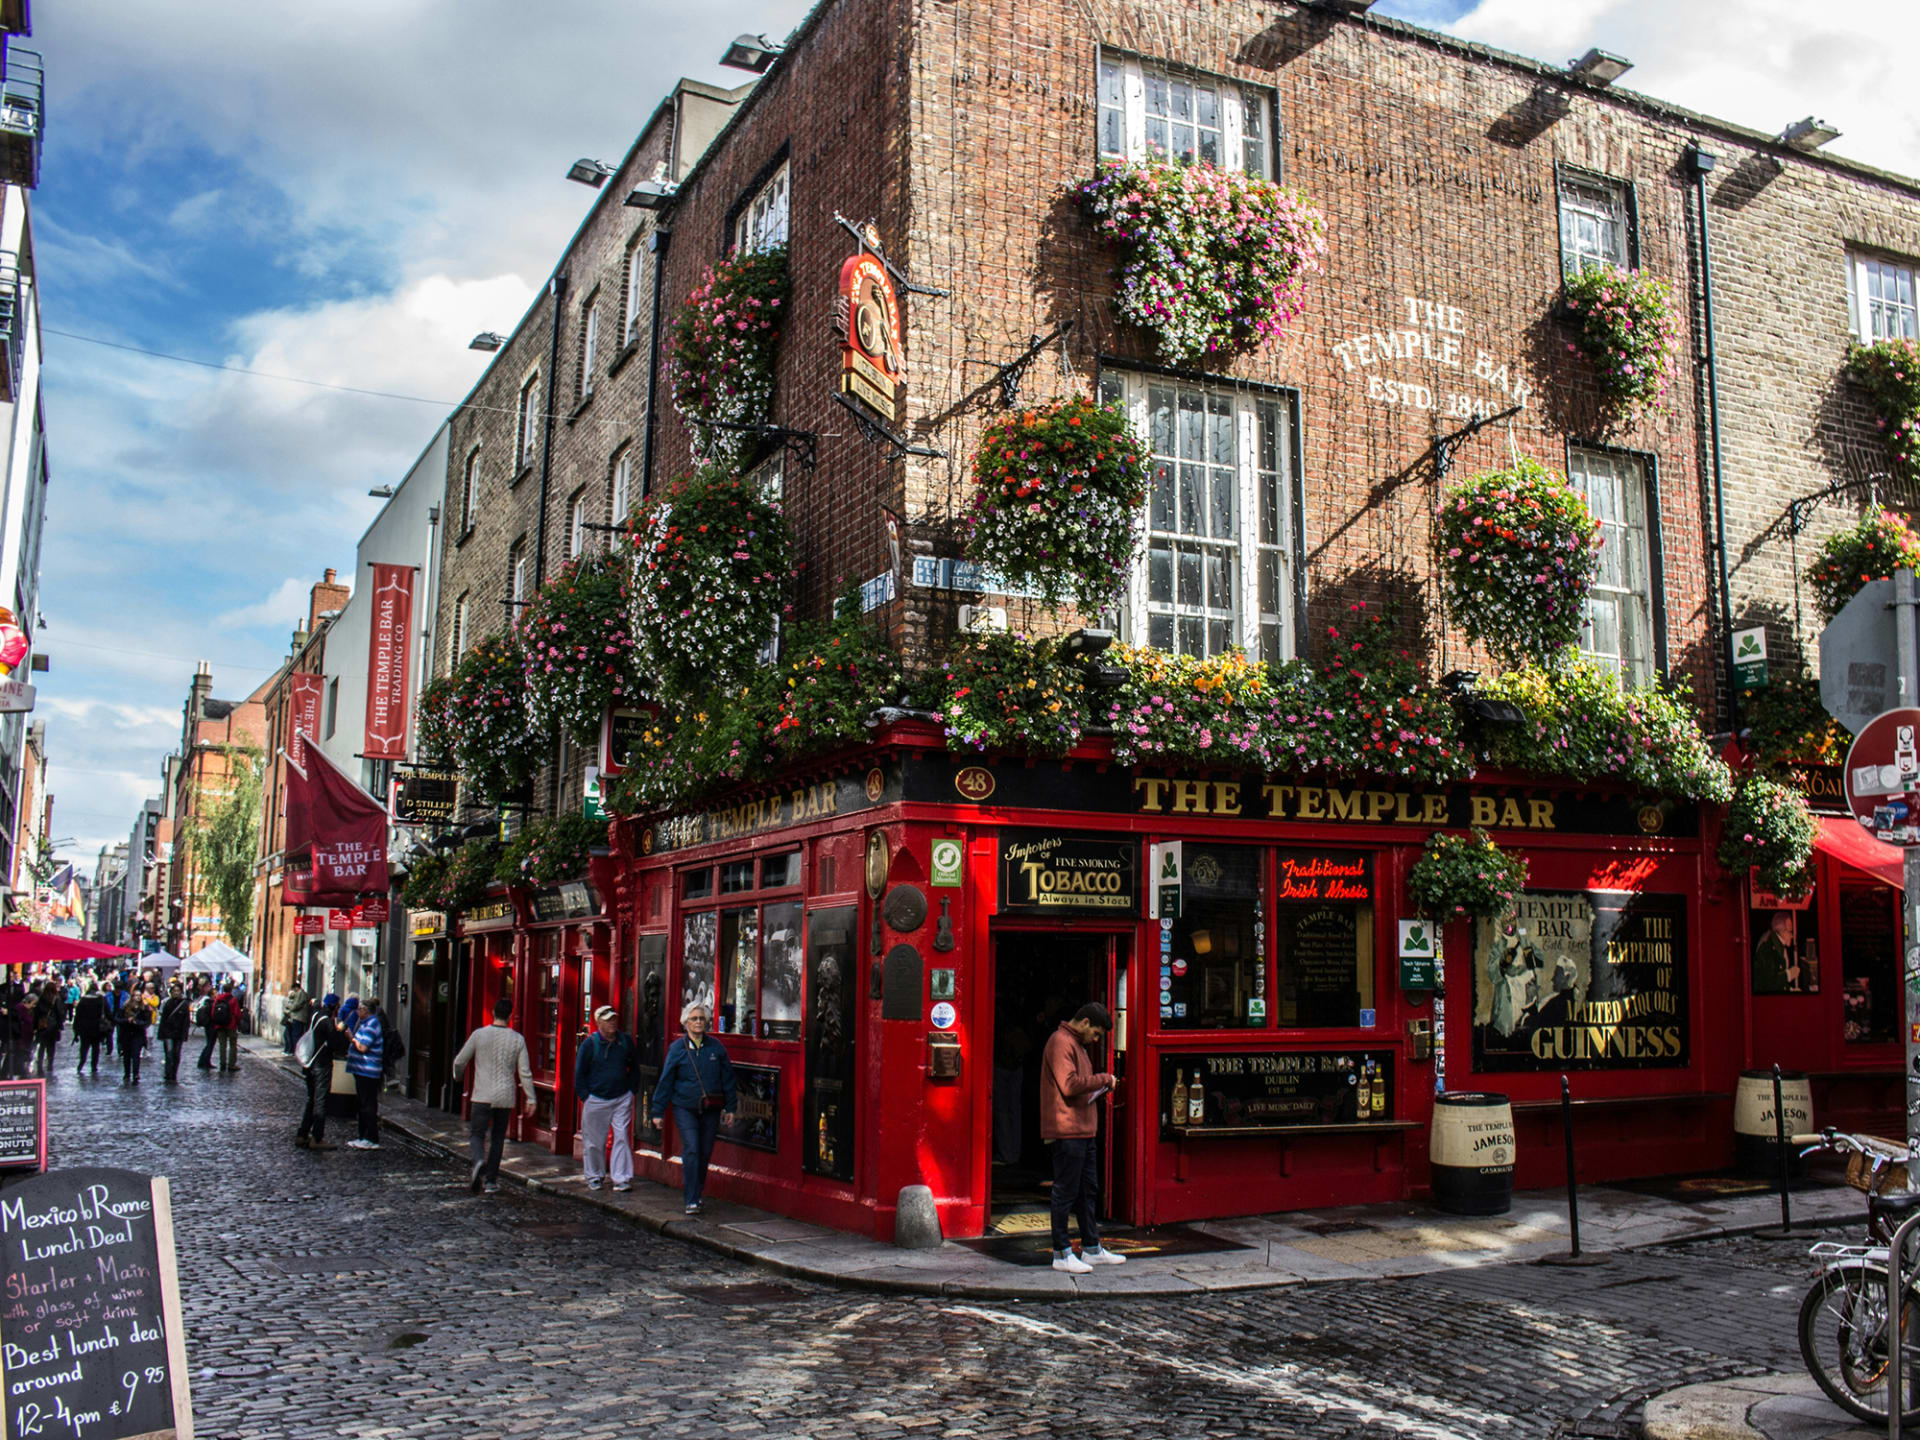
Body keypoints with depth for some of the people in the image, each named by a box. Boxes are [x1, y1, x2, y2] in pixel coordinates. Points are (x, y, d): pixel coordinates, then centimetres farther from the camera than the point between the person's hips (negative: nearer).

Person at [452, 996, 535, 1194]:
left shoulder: (479, 1035, -4)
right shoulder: (518, 1039, -2)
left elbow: (459, 1061, 4)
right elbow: (525, 1072, -3)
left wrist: (457, 1077, 26)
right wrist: (530, 1098, 4)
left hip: (483, 1096, -1)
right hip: (506, 1097, 2)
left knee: (476, 1134, 4)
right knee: (498, 1138, 15)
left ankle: (479, 1162, -27)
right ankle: (491, 1180, 15)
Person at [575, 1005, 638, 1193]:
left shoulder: (626, 1040, 3)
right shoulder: (590, 1044, -6)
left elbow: (634, 1067, 15)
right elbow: (579, 1073, 1)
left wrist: (632, 1089, 8)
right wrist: (585, 1096, -3)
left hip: (622, 1099, 2)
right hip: (596, 1100, -2)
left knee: (622, 1138, -4)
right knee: (594, 1141, 7)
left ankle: (622, 1179, 0)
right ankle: (595, 1177, 24)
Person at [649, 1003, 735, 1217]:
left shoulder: (715, 1047, 5)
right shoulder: (677, 1048, -1)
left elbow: (727, 1077, 11)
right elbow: (665, 1081, 2)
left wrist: (730, 1107, 10)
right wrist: (658, 1111, 2)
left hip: (711, 1109, 2)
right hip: (685, 1108, -2)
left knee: (705, 1153, 6)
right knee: (691, 1150, -13)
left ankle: (696, 1193, 25)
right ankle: (691, 1201, -11)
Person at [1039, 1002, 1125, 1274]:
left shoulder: (1077, 1044, 21)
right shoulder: (1060, 1042, -13)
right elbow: (1069, 1085, -22)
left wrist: (1099, 1088, 8)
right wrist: (1103, 1079, -13)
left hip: (1084, 1129, 11)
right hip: (1067, 1130, -11)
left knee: (1089, 1190, 15)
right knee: (1065, 1192, -4)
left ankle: (1092, 1249, 23)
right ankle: (1061, 1254, 3)